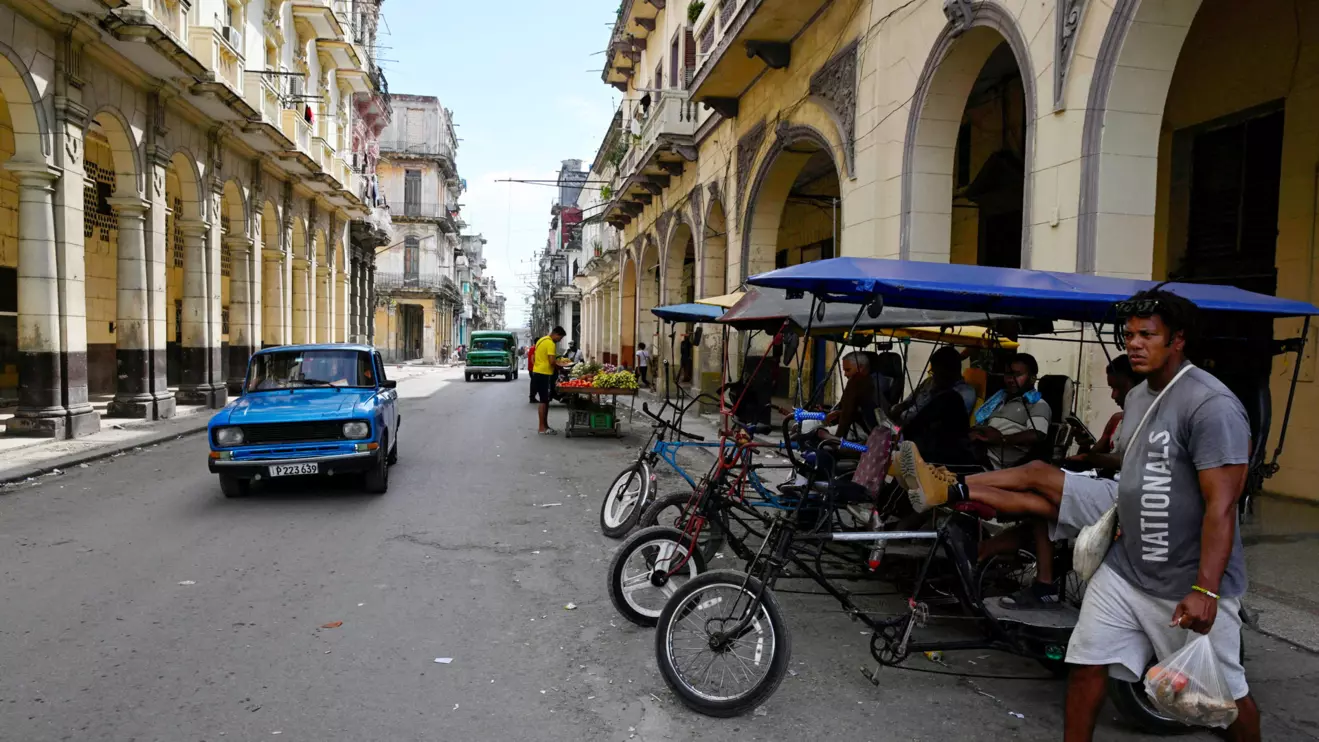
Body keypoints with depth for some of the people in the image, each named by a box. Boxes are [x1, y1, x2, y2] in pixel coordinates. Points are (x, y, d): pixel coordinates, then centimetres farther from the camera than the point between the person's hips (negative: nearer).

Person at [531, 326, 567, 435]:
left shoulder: (541, 340, 15)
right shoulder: (551, 344, -16)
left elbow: (533, 358, 20)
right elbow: (552, 361, -22)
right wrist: (558, 367, -5)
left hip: (537, 372, 10)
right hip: (545, 374, -10)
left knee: (544, 401, 14)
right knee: (544, 401, -5)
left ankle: (544, 425, 18)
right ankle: (542, 428, -2)